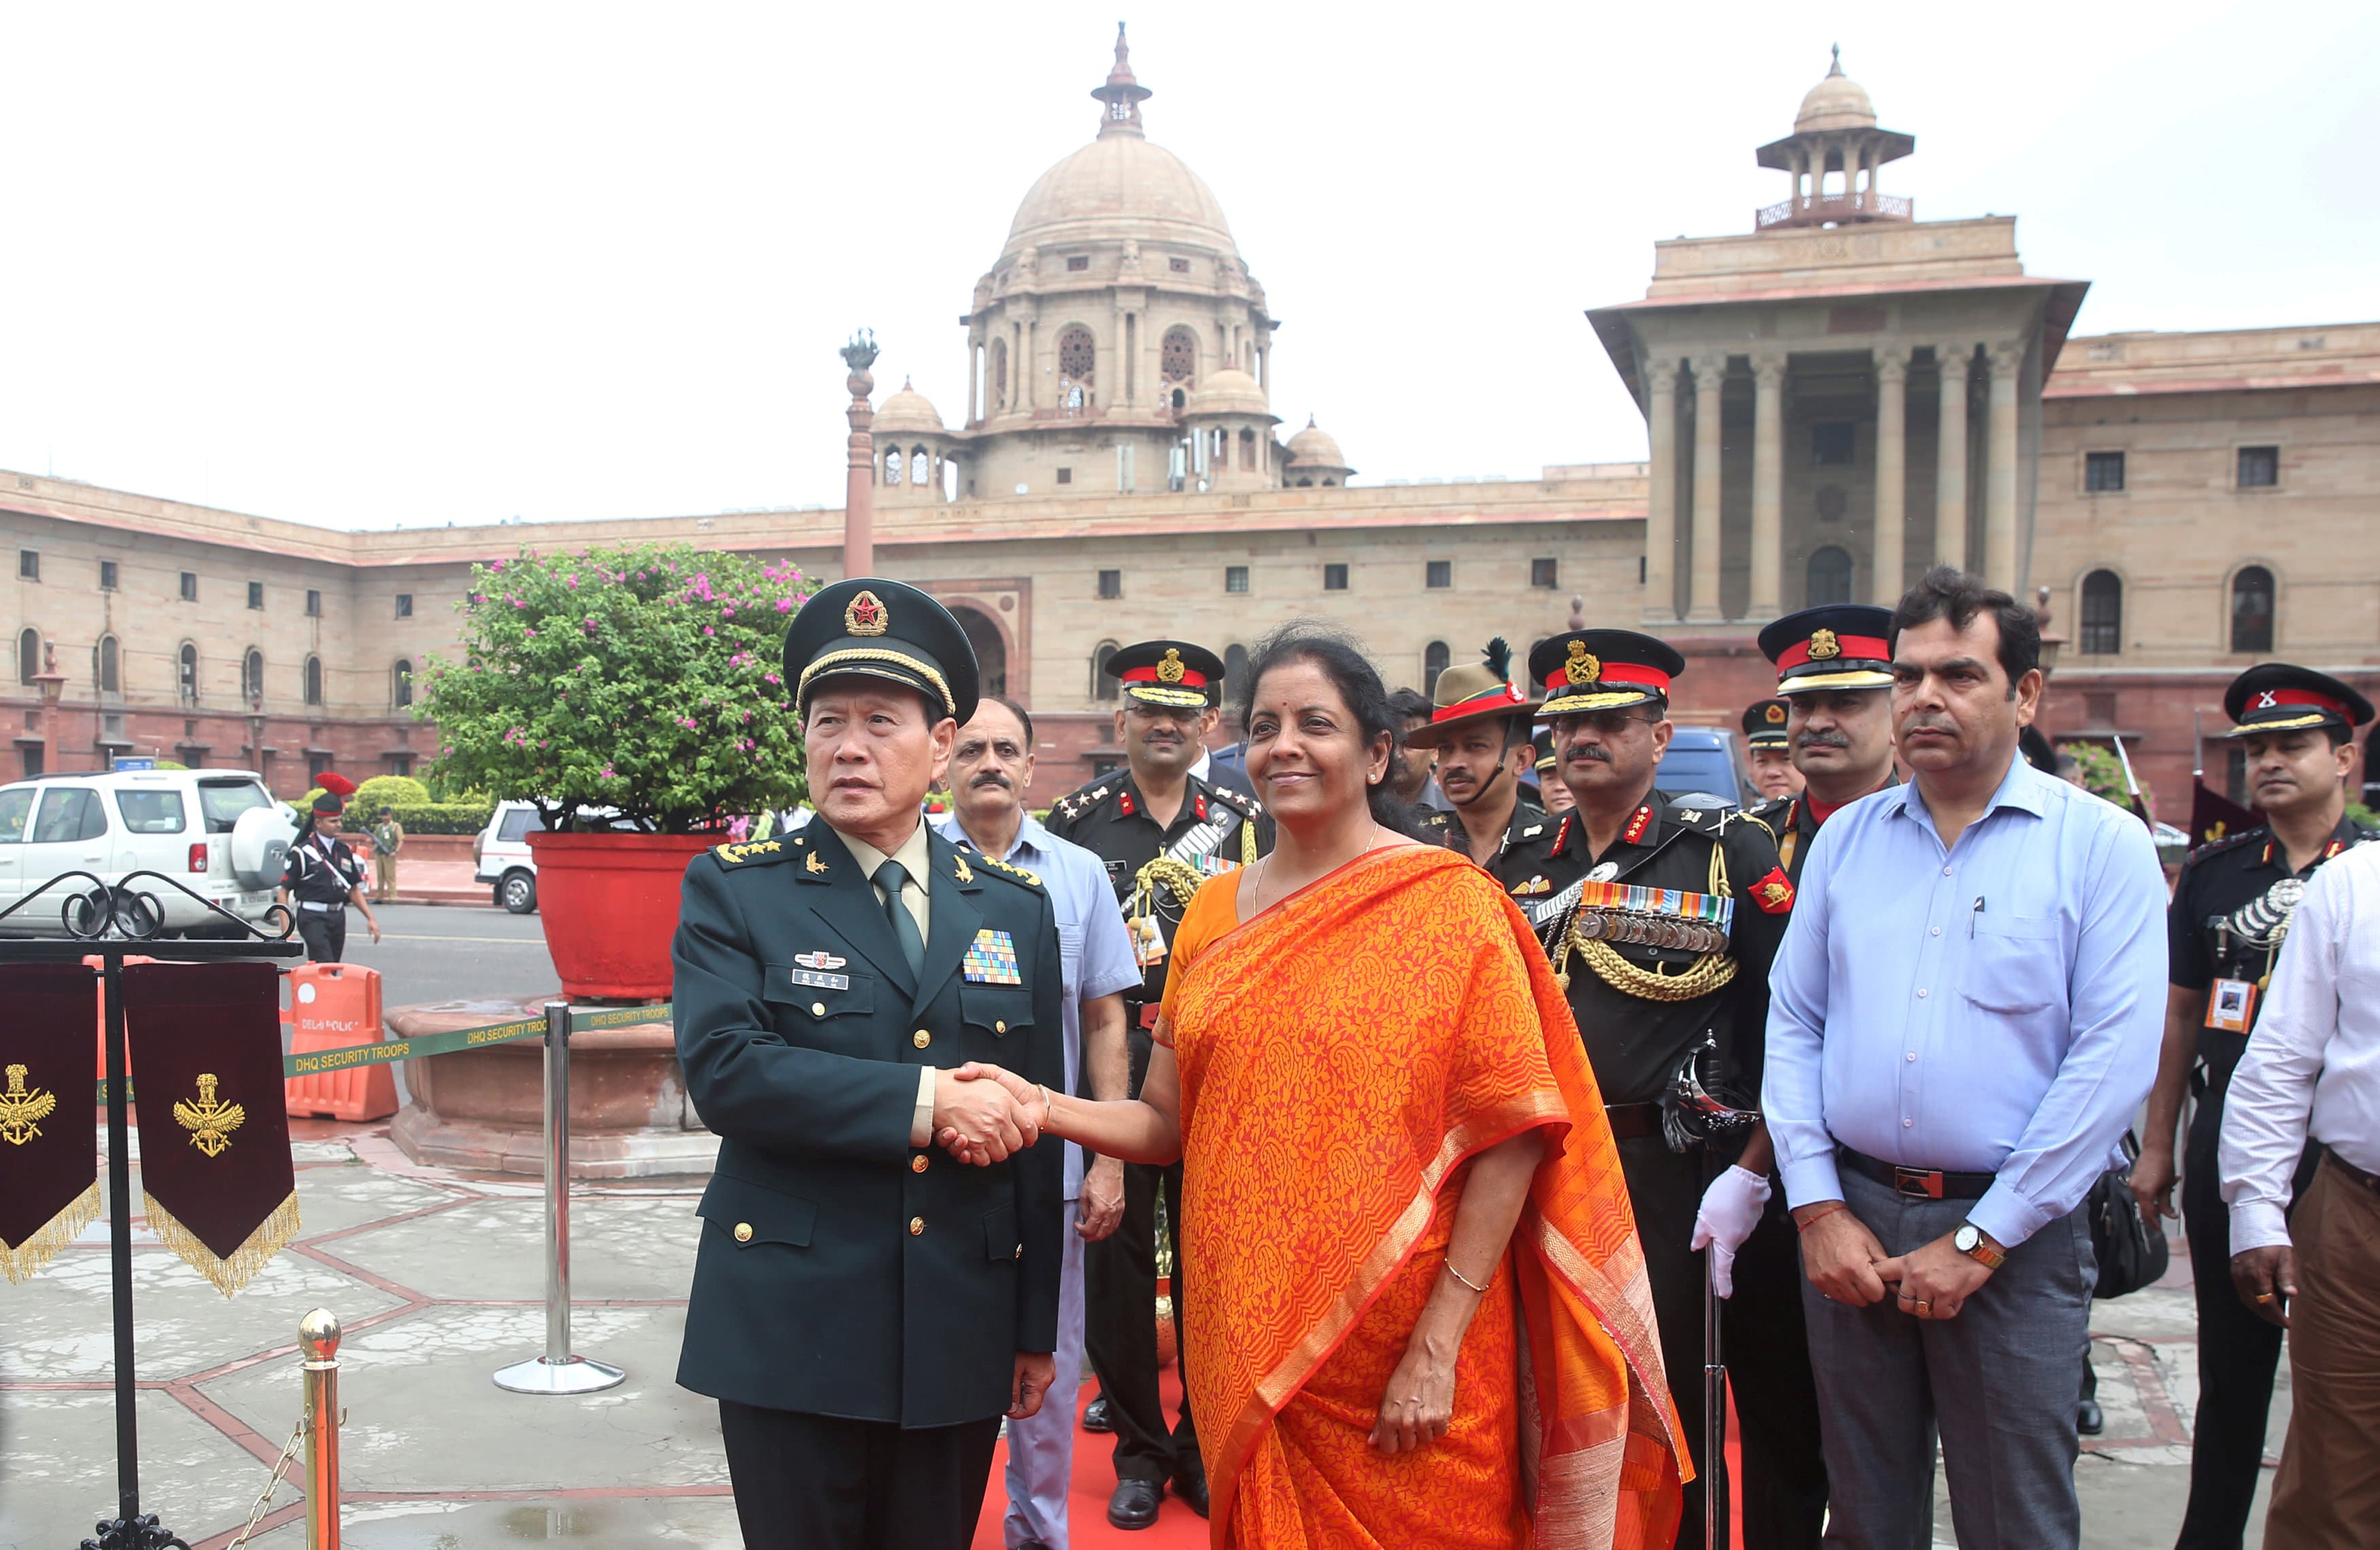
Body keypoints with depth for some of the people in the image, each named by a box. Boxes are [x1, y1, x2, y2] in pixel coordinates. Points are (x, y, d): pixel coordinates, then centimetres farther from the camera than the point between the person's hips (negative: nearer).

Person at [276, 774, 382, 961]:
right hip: (313, 918, -6)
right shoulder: (302, 852, -7)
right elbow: (283, 892, -7)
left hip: (338, 917, 6)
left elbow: (353, 890, 17)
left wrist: (370, 918, 8)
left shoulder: (343, 851, 11)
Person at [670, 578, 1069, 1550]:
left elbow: (1035, 1127, 8)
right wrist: (921, 1101, -22)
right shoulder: (733, 891, -1)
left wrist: (1038, 1328, 8)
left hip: (959, 1340, 3)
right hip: (791, 1332, -2)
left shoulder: (1017, 908, 7)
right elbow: (722, 1069, -16)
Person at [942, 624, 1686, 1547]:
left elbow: (1513, 1137, -12)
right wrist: (1043, 1109, -11)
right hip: (1249, 1345, 4)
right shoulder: (1216, 910, 6)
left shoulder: (1450, 904, -9)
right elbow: (1167, 1123, 7)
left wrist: (1438, 1349, -16)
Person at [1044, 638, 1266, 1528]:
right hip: (1110, 1062, -1)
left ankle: (1205, 1444, 23)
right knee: (1116, 1249, 5)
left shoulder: (1243, 823, 6)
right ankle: (1138, 1447, 20)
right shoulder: (1077, 820, 2)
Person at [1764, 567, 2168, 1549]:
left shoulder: (2101, 844, -5)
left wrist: (1978, 1242, -13)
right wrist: (1819, 1208, -4)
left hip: (2015, 1234, -3)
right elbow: (1792, 1024, 6)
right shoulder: (1845, 838, 7)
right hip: (1850, 1219, 3)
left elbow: (2115, 1060, -11)